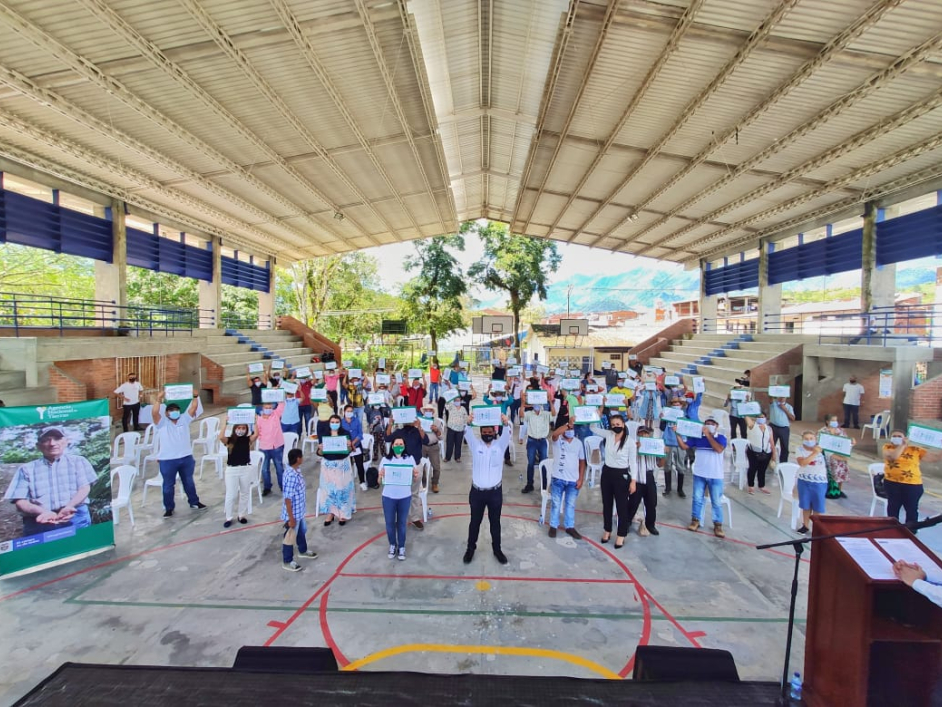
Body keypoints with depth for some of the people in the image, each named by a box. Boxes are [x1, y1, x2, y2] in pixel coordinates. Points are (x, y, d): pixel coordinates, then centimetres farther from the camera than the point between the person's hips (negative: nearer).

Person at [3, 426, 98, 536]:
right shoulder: (27, 469, 15)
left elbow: (84, 488, 2)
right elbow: (20, 502, 6)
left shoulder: (78, 461, 14)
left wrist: (68, 507, -16)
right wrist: (42, 512, -13)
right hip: (38, 524, 1)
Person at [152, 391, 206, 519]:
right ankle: (169, 508, 24)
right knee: (169, 485, 9)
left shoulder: (184, 419, 5)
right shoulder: (162, 422, -4)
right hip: (167, 460, -3)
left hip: (186, 458, 3)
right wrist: (159, 399, -23)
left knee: (189, 482, 18)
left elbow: (193, 408, -3)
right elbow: (155, 412, -21)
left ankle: (194, 502, 31)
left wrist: (195, 397, -10)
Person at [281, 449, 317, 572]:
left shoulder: (295, 470, -3)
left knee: (301, 530, 28)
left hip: (299, 510, 9)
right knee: (290, 537, 11)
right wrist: (291, 518, -21)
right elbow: (288, 499, -28)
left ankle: (303, 551, 50)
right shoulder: (291, 476, -33)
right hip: (293, 513, -9)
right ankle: (287, 562, 30)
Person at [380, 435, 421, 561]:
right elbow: (380, 481, -1)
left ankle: (401, 547, 29)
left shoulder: (410, 459, -2)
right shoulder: (385, 459, -3)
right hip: (388, 496, 0)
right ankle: (392, 545, 33)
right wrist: (380, 476, -22)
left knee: (402, 522, 10)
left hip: (405, 496, 0)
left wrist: (416, 475, -20)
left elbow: (414, 480, 1)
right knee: (390, 522, 11)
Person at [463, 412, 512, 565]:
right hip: (477, 492, 0)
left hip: (495, 492, 0)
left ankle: (497, 549, 33)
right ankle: (471, 548, 33)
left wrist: (506, 424, -42)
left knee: (495, 522, 15)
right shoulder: (475, 445, -2)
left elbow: (507, 435, -21)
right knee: (475, 521, 14)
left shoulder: (500, 445, -2)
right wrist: (469, 423, -42)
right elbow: (468, 434, -21)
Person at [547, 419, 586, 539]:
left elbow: (582, 462, 7)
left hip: (573, 480, 3)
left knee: (570, 504, 15)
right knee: (555, 503, 8)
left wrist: (581, 479, 2)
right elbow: (554, 433, -34)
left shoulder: (578, 443, 3)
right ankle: (553, 526, 22)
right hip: (558, 478, -3)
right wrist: (568, 424, -39)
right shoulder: (558, 440, -8)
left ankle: (569, 527, 28)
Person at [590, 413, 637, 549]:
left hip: (621, 475, -4)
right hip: (607, 473, 5)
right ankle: (607, 530, 32)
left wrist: (633, 481, -11)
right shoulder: (608, 435, -1)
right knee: (606, 504, 15)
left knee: (621, 506, 6)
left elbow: (633, 463, -8)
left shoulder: (630, 442, -12)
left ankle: (621, 535, 19)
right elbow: (594, 428, 7)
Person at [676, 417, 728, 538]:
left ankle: (718, 525, 16)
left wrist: (708, 435, -20)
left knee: (716, 502, 6)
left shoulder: (721, 438, -2)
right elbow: (683, 446, 1)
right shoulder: (698, 438, 3)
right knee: (697, 499, 9)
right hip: (699, 475, 2)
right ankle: (695, 520, 20)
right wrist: (678, 434, -11)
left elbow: (719, 449, -21)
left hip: (715, 476, -2)